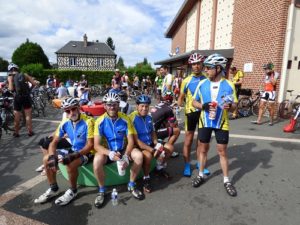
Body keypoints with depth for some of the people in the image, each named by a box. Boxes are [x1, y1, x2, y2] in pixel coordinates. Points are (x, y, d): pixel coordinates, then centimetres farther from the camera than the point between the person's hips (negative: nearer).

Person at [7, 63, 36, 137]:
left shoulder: (10, 77, -1)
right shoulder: (24, 75, 4)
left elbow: (11, 89, -13)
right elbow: (34, 83, -2)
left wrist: (8, 86, 9)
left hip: (17, 97, -1)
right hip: (26, 96, 1)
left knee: (17, 117, 10)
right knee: (28, 115, 9)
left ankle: (16, 133, 20)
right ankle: (30, 131, 13)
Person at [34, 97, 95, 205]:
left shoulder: (88, 121, -23)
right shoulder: (65, 123, -4)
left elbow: (90, 145, -24)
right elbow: (54, 142, -1)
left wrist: (72, 156, -32)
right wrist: (52, 157, -19)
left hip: (87, 152, -7)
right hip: (73, 150, 7)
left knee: (71, 163, -33)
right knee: (46, 159, -3)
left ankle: (72, 191, -4)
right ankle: (53, 189, 13)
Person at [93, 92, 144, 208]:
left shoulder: (125, 119, -11)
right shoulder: (100, 121, -14)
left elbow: (130, 140, -11)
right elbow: (97, 145, -17)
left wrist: (126, 156, -28)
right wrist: (110, 153, -36)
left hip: (123, 149, 1)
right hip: (107, 151, -1)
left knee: (139, 155, -26)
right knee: (97, 161, -32)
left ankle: (131, 185, 0)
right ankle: (101, 190, -5)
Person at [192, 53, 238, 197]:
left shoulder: (229, 85, -7)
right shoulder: (202, 84, -3)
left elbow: (235, 105, -1)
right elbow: (194, 102, 3)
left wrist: (230, 106, -25)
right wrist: (203, 106, -18)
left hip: (222, 123, -1)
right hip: (204, 122, 2)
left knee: (222, 151, 6)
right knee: (203, 149, 12)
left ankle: (226, 180, 23)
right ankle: (201, 175, 31)